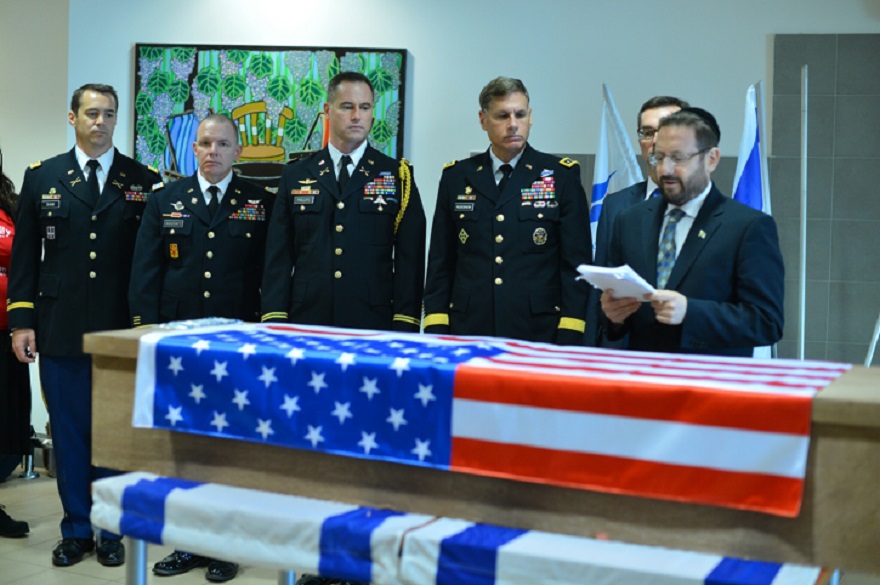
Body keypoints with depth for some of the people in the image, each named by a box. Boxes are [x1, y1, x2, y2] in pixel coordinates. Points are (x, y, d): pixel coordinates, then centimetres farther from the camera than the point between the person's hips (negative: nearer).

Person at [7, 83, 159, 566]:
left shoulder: (143, 180, 3)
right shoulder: (42, 178, 7)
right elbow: (25, 254, 6)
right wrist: (21, 319, 0)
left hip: (122, 331, -1)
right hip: (60, 328, 1)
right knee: (68, 433, 8)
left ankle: (110, 531, 20)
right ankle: (76, 530, 21)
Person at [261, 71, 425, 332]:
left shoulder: (398, 176, 5)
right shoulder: (295, 175, 9)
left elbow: (409, 260, 1)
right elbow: (278, 258, 7)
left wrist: (405, 328, -7)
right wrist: (275, 321, -2)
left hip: (374, 325, -1)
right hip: (306, 322, 1)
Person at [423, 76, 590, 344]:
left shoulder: (562, 176, 3)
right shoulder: (456, 177, 9)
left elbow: (576, 262, 0)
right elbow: (440, 264, 9)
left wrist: (569, 338, -8)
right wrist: (436, 331, 0)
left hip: (539, 332, -1)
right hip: (469, 330, 2)